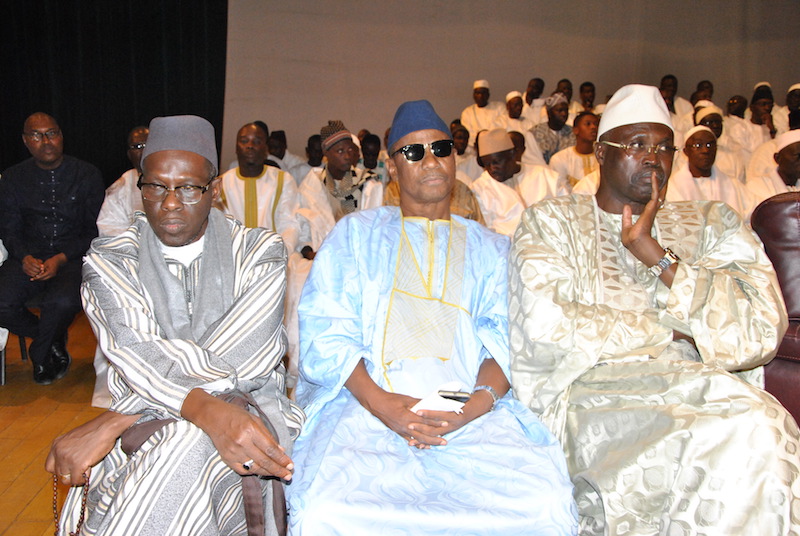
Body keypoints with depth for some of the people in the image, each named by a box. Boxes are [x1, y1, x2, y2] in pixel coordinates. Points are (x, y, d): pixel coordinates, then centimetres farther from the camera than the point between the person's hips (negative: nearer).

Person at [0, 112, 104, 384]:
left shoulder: (87, 174, 3)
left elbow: (94, 230, 0)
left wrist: (61, 259, -14)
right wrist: (24, 257, -12)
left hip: (72, 257, -3)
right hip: (30, 257, 3)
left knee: (62, 301, -34)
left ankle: (40, 353, 2)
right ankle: (55, 344, 6)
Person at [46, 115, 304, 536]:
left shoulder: (260, 252, 1)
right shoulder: (110, 259, 5)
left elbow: (239, 359, -15)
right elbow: (136, 356, -14)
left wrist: (110, 422, -19)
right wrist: (207, 409, -35)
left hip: (247, 406, -1)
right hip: (142, 416, 2)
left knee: (185, 445, -36)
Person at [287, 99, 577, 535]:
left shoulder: (490, 248, 23)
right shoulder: (356, 233, 19)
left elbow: (506, 338, 8)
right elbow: (325, 330, 5)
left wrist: (478, 402, -14)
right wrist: (379, 402, -12)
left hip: (473, 410, 2)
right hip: (366, 400, -1)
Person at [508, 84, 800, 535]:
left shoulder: (713, 224, 17)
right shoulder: (554, 222, 9)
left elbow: (763, 330, 1)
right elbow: (544, 329, -8)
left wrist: (655, 253, -5)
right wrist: (669, 329, -2)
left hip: (705, 386, 4)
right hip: (592, 389, -3)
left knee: (756, 428, -29)